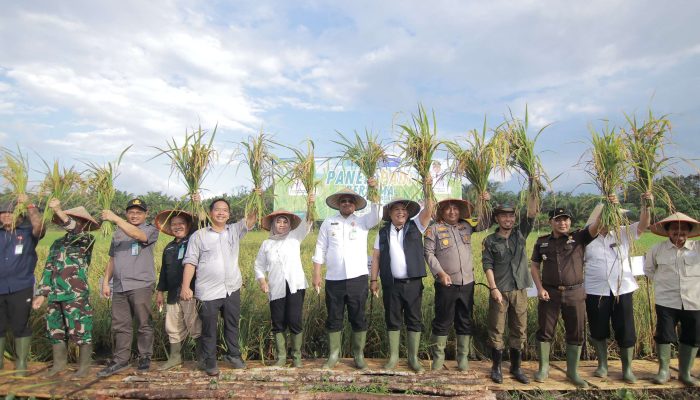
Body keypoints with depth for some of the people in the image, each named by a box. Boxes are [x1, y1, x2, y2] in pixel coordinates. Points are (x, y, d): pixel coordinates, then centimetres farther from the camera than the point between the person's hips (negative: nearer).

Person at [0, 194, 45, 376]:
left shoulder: (28, 233, 0)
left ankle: (21, 363, 15)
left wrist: (29, 205, -21)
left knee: (20, 326, 4)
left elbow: (39, 225, -20)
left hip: (20, 288, -4)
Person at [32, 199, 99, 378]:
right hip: (55, 295, 7)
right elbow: (48, 269, 17)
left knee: (80, 330, -1)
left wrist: (59, 211, -36)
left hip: (76, 295, -7)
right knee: (55, 330, 14)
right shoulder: (57, 243, 15)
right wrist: (42, 294, 13)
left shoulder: (86, 239, -3)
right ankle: (59, 363, 30)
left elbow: (77, 232, -27)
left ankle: (84, 366, 11)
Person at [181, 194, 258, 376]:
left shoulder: (235, 231, 7)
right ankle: (209, 361, 25)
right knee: (209, 328, 8)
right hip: (208, 292, -3)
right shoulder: (198, 235, 1)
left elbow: (251, 220, -4)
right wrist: (185, 287, -9)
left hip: (232, 289, 3)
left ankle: (233, 355, 34)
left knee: (232, 324, 16)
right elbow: (190, 262, -3)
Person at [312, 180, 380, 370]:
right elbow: (320, 250, 6)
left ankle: (359, 355, 21)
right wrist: (316, 275, 0)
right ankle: (333, 355, 22)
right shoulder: (328, 223, 7)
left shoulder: (363, 222, 7)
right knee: (334, 319, 9)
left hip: (357, 278, 0)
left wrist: (374, 191, -21)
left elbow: (377, 215, -12)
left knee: (358, 318, 8)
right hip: (334, 279, 1)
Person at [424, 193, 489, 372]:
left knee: (465, 321, 12)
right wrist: (440, 272, -18)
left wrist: (485, 203, 1)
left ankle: (463, 357, 24)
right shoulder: (434, 229, -2)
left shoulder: (466, 226, 10)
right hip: (446, 284, -4)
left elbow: (485, 224, 15)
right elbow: (428, 253, -7)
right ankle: (438, 357, 18)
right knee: (442, 321, 4)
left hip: (467, 283, 4)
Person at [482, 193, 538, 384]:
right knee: (496, 330, 3)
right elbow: (487, 265, -6)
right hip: (499, 291, -3)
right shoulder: (490, 241, 0)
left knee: (519, 330, 10)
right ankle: (496, 367, 17)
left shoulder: (520, 234, 7)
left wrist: (532, 193, -13)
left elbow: (531, 215, -4)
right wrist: (493, 288, -15)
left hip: (520, 290, 3)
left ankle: (516, 367, 24)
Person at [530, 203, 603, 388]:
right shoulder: (542, 242, 5)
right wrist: (540, 288, -4)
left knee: (575, 334, 9)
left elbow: (595, 227, -17)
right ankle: (543, 368, 24)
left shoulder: (579, 237, 0)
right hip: (549, 293, 1)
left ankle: (572, 372, 26)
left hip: (574, 293, 0)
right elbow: (534, 266, 8)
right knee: (545, 331, 7)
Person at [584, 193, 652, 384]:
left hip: (623, 290, 1)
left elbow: (643, 225, -12)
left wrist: (646, 205, -28)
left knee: (626, 331, 6)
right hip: (596, 292, -1)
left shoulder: (623, 233, 2)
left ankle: (627, 369, 25)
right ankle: (602, 365, 31)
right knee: (598, 330, 11)